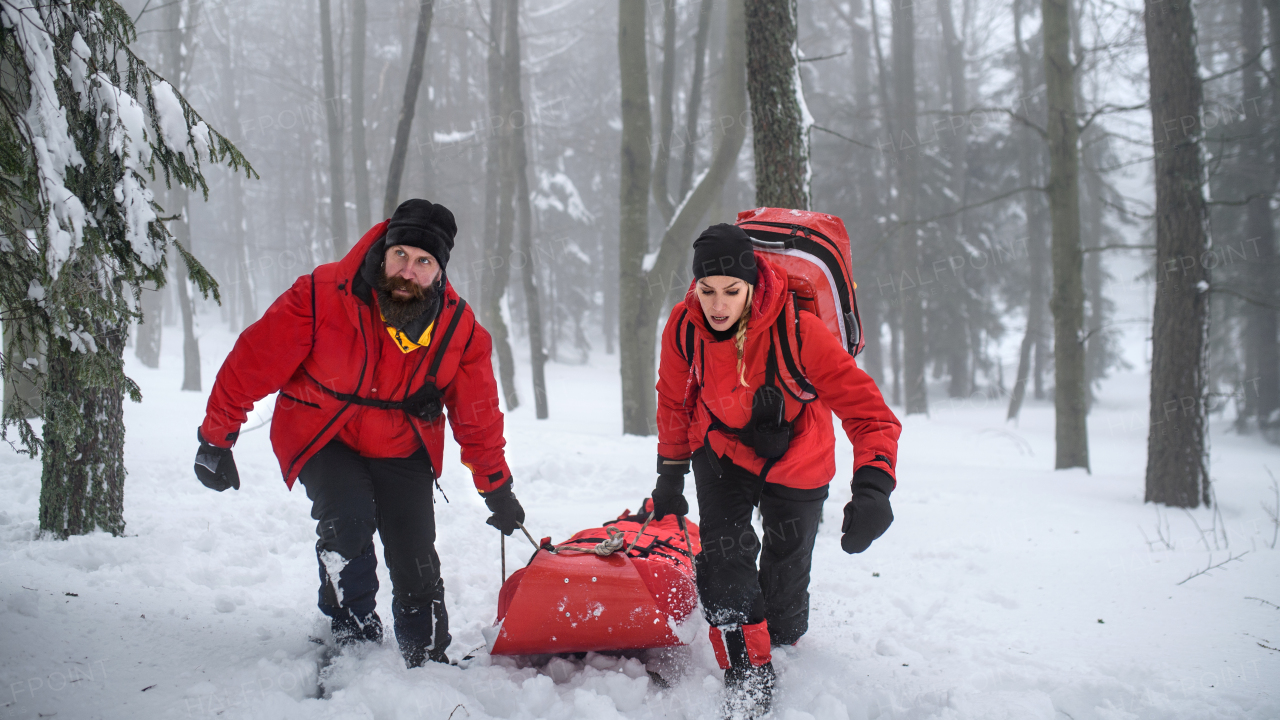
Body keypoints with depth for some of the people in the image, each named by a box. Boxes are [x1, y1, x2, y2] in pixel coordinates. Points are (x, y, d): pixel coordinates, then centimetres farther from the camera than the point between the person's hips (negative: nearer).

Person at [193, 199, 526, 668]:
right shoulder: (321, 296, -25)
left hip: (401, 448, 3)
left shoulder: (459, 328, -15)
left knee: (416, 562, -4)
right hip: (320, 438, -2)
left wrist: (496, 487, 7)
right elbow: (254, 361, -17)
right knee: (349, 517, -28)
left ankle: (428, 663, 17)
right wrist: (216, 439, -11)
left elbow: (477, 413, 0)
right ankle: (353, 638, -6)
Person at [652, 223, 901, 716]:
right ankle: (748, 676, -4)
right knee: (723, 555, -17)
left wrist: (872, 486, -51)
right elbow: (675, 401, -3)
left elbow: (869, 412, -36)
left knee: (785, 576, 10)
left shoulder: (799, 334, -36)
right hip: (722, 449, 2)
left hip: (795, 461, -2)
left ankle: (783, 648, 39)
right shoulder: (683, 327, -24)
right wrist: (670, 474, 6)